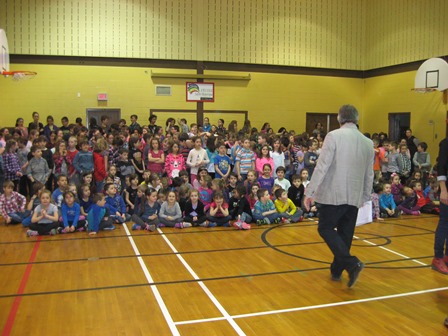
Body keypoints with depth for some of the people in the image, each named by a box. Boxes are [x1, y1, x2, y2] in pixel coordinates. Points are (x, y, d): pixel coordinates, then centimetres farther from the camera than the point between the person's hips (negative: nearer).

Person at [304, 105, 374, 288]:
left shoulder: (334, 136, -9)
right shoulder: (368, 142, 7)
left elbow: (322, 165, -14)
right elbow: (369, 174, 13)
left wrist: (310, 191, -9)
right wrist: (365, 196, 25)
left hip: (333, 194, -5)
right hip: (355, 197, 5)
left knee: (326, 229, 4)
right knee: (345, 234, 14)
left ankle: (352, 263, -11)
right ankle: (336, 270, 23)